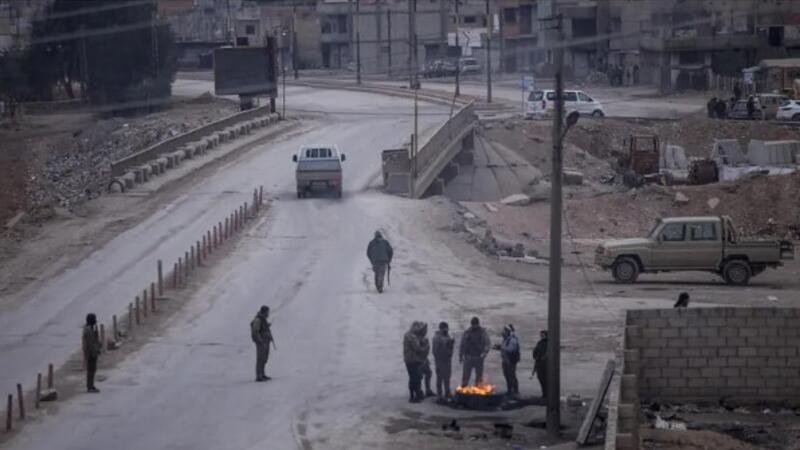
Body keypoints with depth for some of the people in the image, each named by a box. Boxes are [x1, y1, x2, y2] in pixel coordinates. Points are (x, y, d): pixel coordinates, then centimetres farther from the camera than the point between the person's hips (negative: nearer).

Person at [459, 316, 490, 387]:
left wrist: (485, 352, -24)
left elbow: (487, 343, -7)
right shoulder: (467, 332, 3)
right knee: (466, 375, -3)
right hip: (468, 357, 0)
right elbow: (462, 345, 8)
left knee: (479, 375, 5)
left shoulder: (482, 332, -1)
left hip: (479, 357, 0)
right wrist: (460, 356, 8)